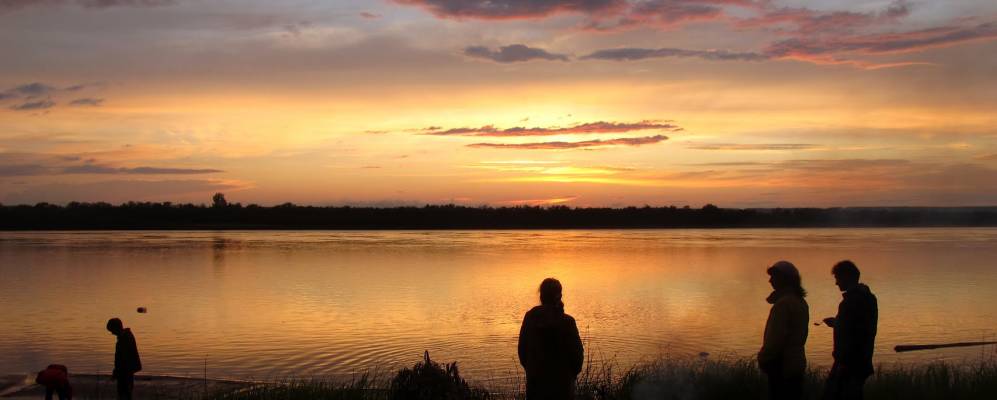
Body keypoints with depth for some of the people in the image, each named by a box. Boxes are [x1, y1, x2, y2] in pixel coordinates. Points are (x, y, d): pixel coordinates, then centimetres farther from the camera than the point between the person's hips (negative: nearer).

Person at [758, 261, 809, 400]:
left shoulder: (784, 303, -19)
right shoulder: (800, 302, 11)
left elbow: (776, 337, -21)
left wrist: (763, 358, -10)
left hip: (782, 364, -9)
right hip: (796, 361, 9)